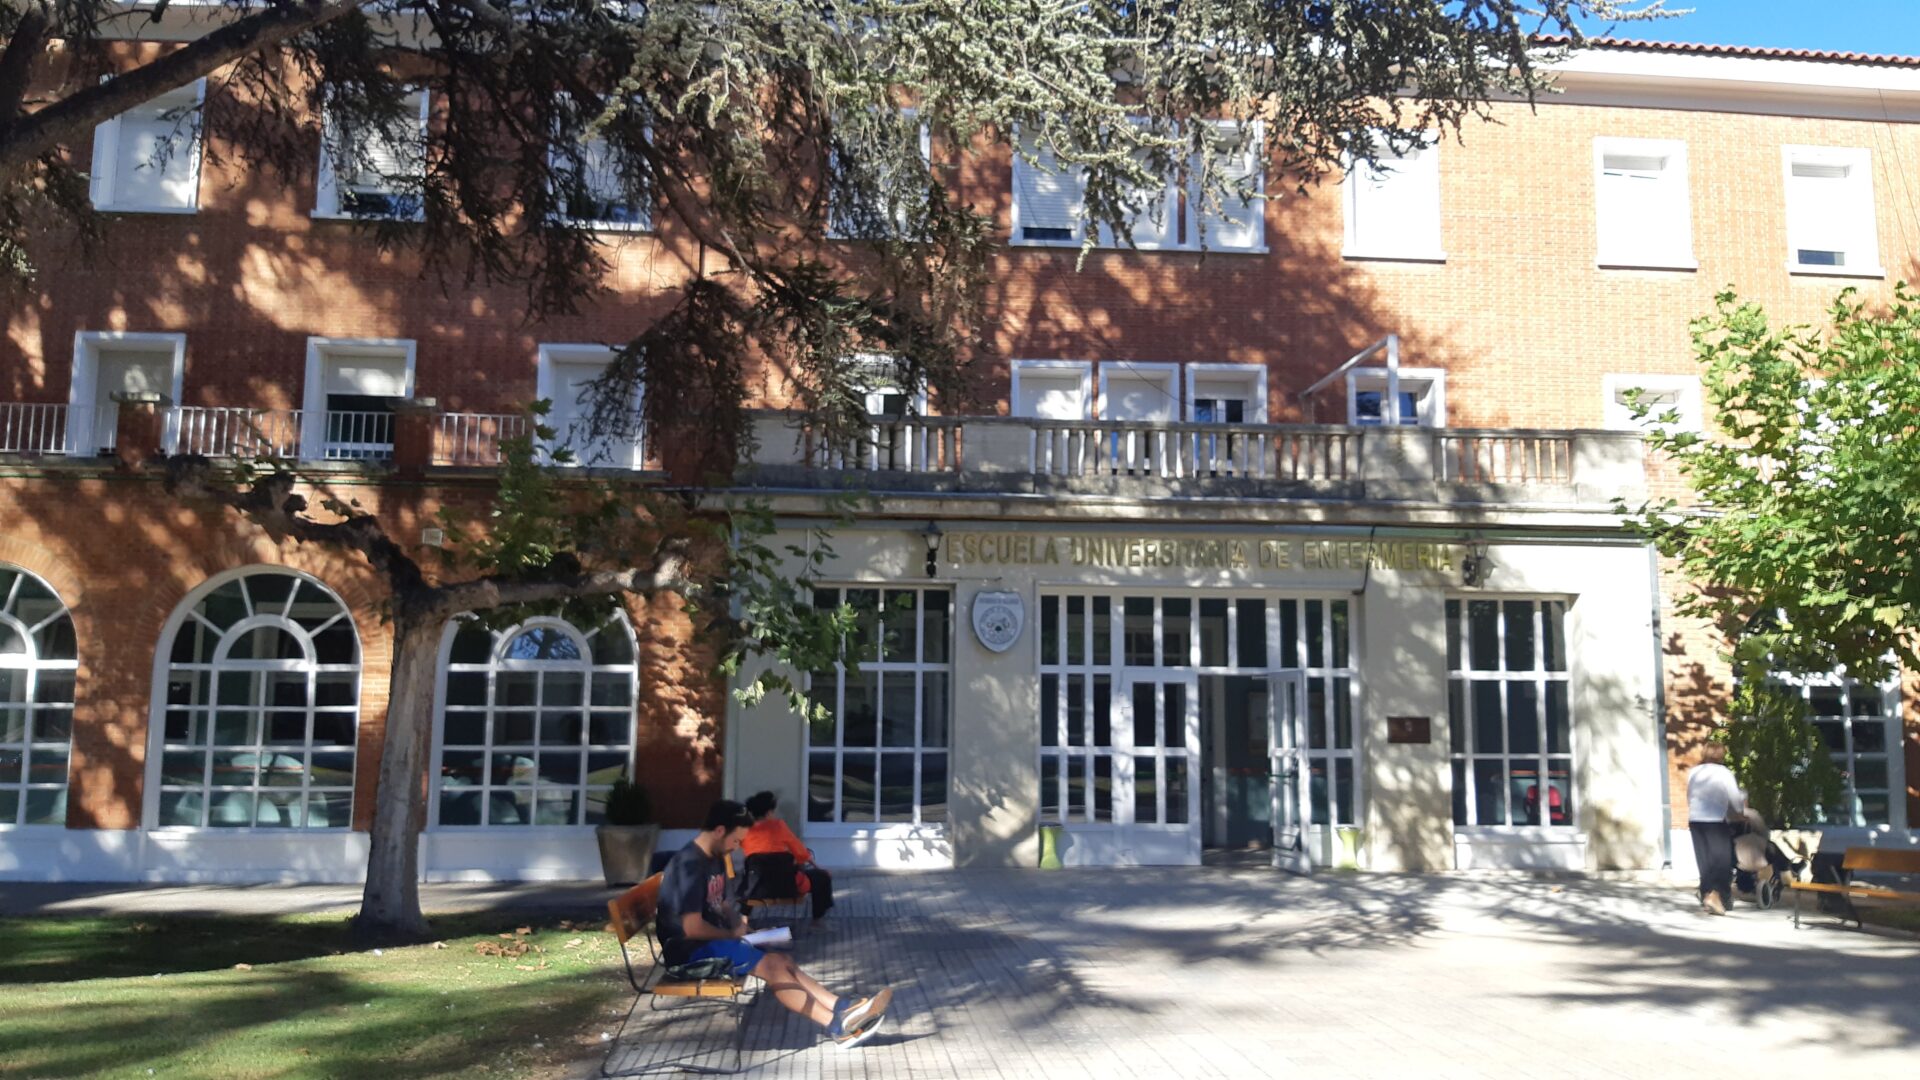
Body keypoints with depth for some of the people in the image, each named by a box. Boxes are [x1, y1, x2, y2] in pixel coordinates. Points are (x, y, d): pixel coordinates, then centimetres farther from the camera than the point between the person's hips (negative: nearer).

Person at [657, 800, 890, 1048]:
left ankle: (842, 1009, -16)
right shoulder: (689, 865, -21)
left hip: (713, 940, 10)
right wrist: (732, 934, -9)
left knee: (783, 961, -7)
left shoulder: (716, 858, 11)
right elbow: (692, 928, -26)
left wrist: (738, 925, -2)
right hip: (689, 949, -10)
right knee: (772, 964, -21)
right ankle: (837, 1026, -21)